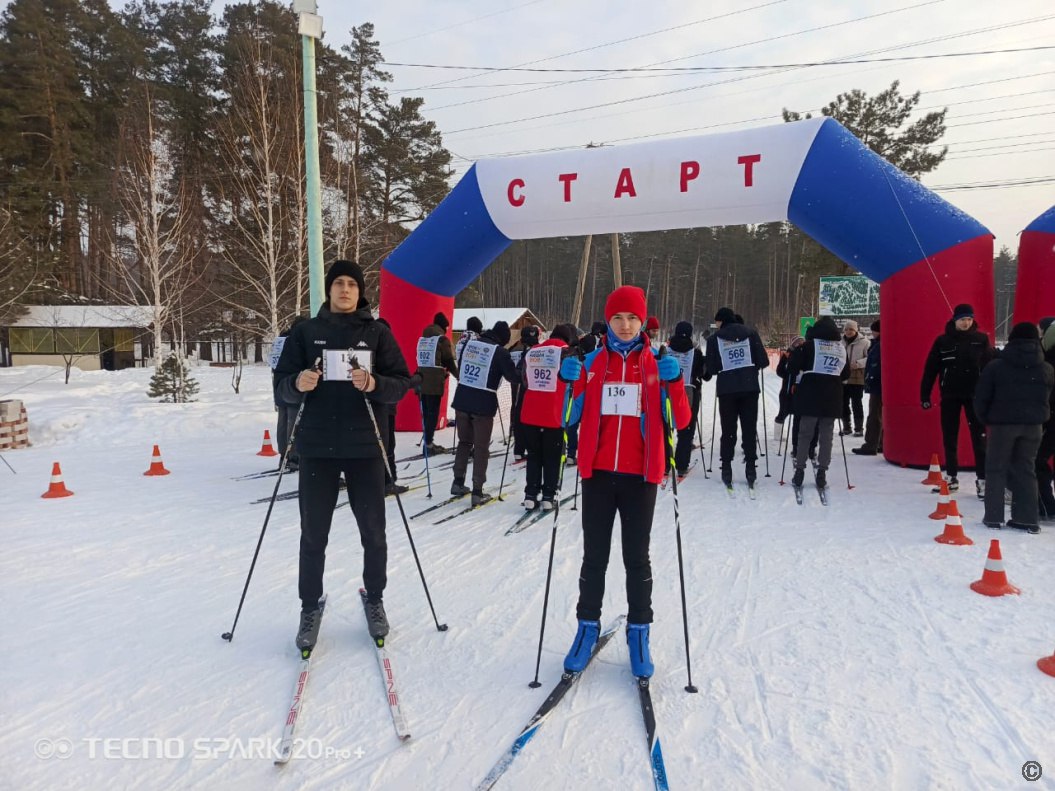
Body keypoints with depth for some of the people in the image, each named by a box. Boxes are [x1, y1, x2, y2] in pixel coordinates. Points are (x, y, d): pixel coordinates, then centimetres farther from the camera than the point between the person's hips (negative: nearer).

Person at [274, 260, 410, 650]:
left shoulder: (377, 333, 3)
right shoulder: (306, 332, 5)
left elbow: (401, 384, -1)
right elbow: (282, 384, 5)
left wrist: (375, 384, -21)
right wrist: (298, 384, -17)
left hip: (365, 447, 0)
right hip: (317, 448, 0)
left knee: (373, 531, 9)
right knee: (313, 534, 7)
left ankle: (374, 600, 29)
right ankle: (310, 607, 24)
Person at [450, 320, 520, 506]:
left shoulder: (469, 344, 8)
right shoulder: (500, 352, -9)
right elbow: (513, 377, -5)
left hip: (462, 400, 5)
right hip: (484, 404, -5)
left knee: (464, 442, 20)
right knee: (481, 448, 3)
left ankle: (458, 482, 24)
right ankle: (477, 492, 4)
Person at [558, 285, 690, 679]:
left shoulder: (656, 364, 2)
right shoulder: (591, 363, 5)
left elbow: (680, 421, -2)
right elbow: (570, 418, 3)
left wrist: (674, 382, -16)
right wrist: (568, 382, -11)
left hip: (640, 476, -1)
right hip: (597, 473, 1)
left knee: (637, 557, 8)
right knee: (594, 556, 9)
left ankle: (638, 633, 22)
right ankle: (588, 626, 23)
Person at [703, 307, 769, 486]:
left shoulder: (714, 339, 2)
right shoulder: (751, 334, 6)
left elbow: (711, 369, -1)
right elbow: (764, 361, 1)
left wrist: (706, 372, 20)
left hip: (727, 389, -1)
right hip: (750, 387, 1)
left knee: (728, 429, 8)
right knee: (749, 428, 6)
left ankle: (727, 469, 7)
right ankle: (750, 468, 4)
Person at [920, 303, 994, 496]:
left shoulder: (981, 339, -1)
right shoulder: (942, 341, -1)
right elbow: (930, 369, 0)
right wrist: (925, 395, -2)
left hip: (974, 394, -1)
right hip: (949, 395, 1)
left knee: (979, 438, -3)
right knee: (950, 438, 8)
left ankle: (982, 479, 1)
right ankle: (952, 477, 20)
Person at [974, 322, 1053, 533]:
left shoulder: (996, 366, -7)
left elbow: (981, 397, -6)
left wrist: (985, 420, 7)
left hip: (1002, 424, -3)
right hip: (1033, 426, 3)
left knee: (996, 469, 6)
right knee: (1026, 470, 11)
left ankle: (993, 517, 6)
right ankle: (1028, 518, 12)